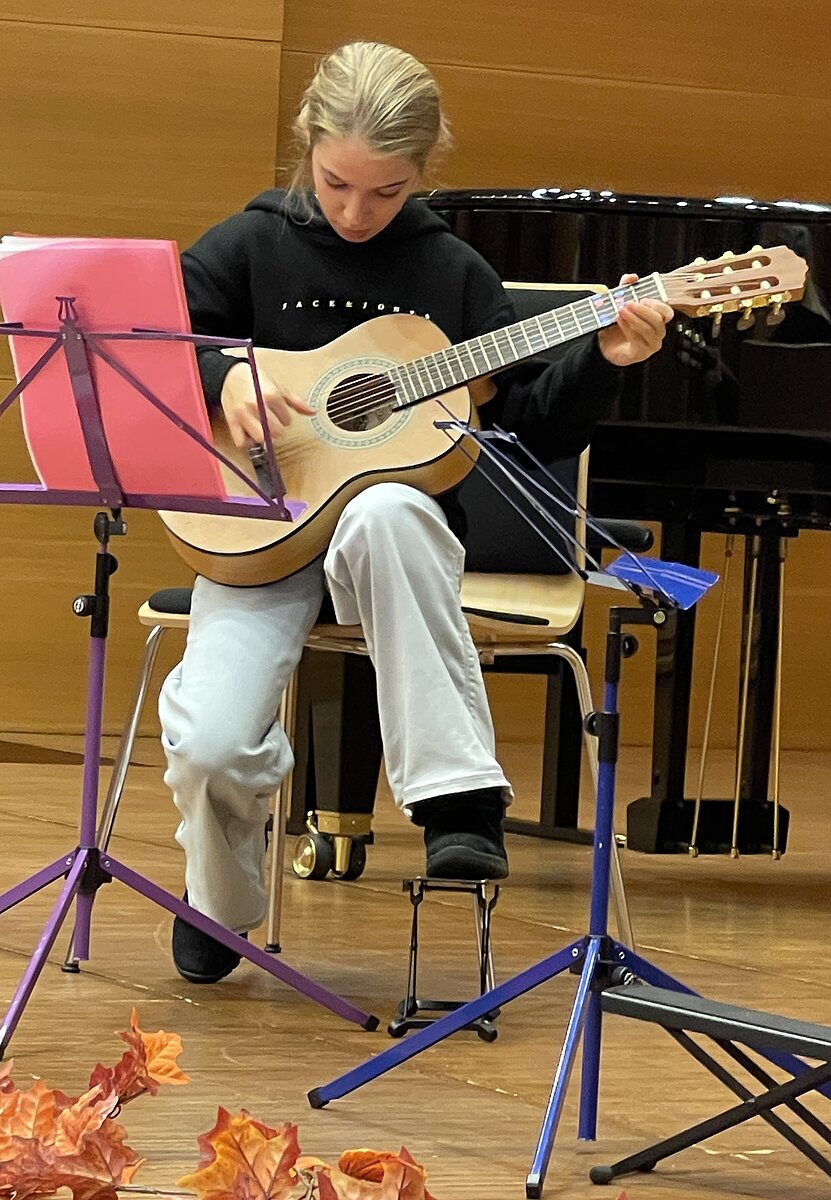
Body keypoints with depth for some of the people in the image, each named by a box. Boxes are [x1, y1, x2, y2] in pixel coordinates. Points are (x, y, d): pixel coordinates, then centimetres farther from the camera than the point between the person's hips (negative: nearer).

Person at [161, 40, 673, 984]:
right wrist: (221, 377, -18)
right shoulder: (251, 249, 3)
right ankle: (220, 899, 9)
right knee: (209, 743, -28)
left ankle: (457, 800, -37)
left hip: (396, 531, 0)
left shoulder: (452, 273, 6)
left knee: (382, 509, -41)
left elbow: (540, 428, 6)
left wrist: (603, 358, -13)